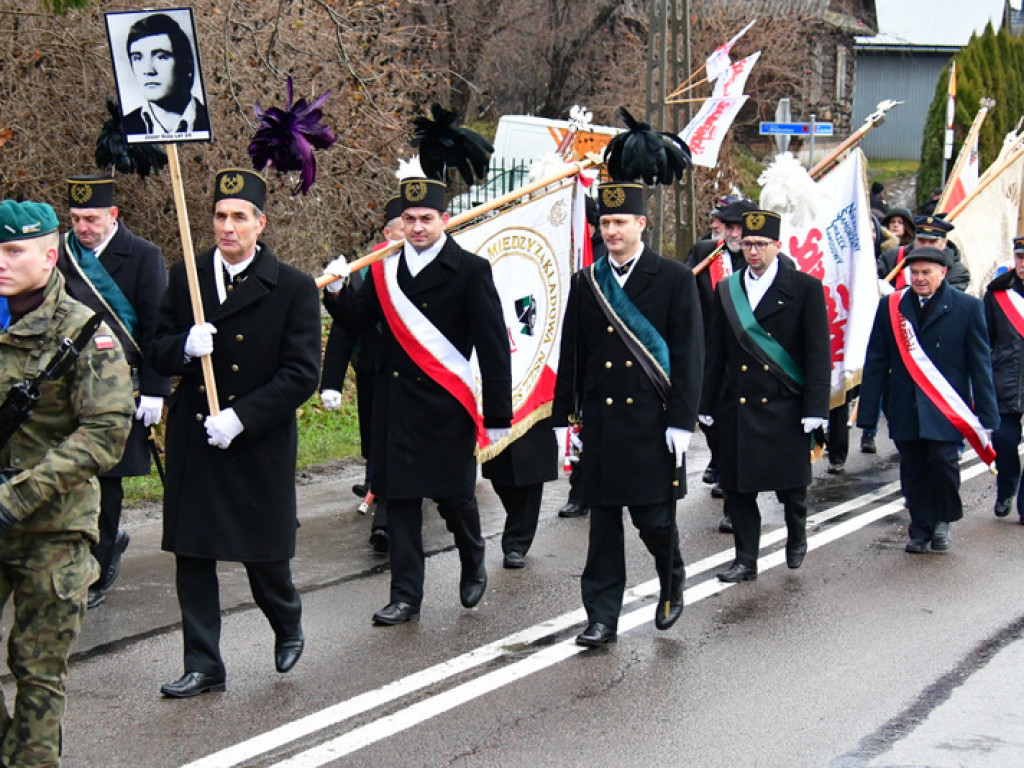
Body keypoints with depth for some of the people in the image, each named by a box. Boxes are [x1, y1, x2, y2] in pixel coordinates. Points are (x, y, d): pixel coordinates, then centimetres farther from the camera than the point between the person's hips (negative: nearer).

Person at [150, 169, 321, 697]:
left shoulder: (294, 288, -6)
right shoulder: (185, 277, 5)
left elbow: (302, 375, -10)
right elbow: (157, 353, 8)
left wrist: (240, 417, -18)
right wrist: (184, 348, -16)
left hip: (260, 446, -3)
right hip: (193, 445, 3)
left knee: (265, 558, 6)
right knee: (191, 557, 4)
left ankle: (288, 628, 37)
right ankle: (203, 666, 15)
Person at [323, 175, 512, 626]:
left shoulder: (470, 271, -6)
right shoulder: (384, 267, 6)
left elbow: (494, 347, -7)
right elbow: (357, 322, 11)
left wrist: (497, 416, -10)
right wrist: (337, 292, -10)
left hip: (446, 404, -3)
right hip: (395, 402, 4)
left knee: (454, 496, 6)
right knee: (399, 497, 4)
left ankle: (473, 567, 36)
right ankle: (405, 597, 11)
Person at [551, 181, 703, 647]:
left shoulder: (675, 279, -1)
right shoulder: (586, 283, 9)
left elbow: (688, 355, -4)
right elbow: (570, 355, 13)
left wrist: (681, 420, -10)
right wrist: (562, 417, 8)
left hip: (652, 421, -3)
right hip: (600, 421, 3)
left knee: (654, 517, 0)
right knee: (603, 522, 5)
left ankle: (673, 586, 29)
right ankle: (602, 617, 11)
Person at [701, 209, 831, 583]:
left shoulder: (805, 288, -1)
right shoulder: (726, 290, 9)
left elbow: (818, 353, -4)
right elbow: (716, 353, 13)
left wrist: (815, 408, -10)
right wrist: (708, 405, 9)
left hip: (784, 406, -3)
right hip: (736, 407, 3)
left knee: (790, 483, 4)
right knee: (737, 486, 3)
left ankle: (797, 537, 33)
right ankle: (746, 560, 14)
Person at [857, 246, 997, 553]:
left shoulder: (966, 307, 2)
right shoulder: (891, 306, 8)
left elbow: (979, 364, 3)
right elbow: (876, 362, 8)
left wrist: (986, 413, -2)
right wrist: (868, 411, 3)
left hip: (946, 409, -2)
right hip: (906, 409, 3)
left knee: (942, 460, -14)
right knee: (913, 471, 5)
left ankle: (943, 519, 11)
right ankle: (921, 531, 19)